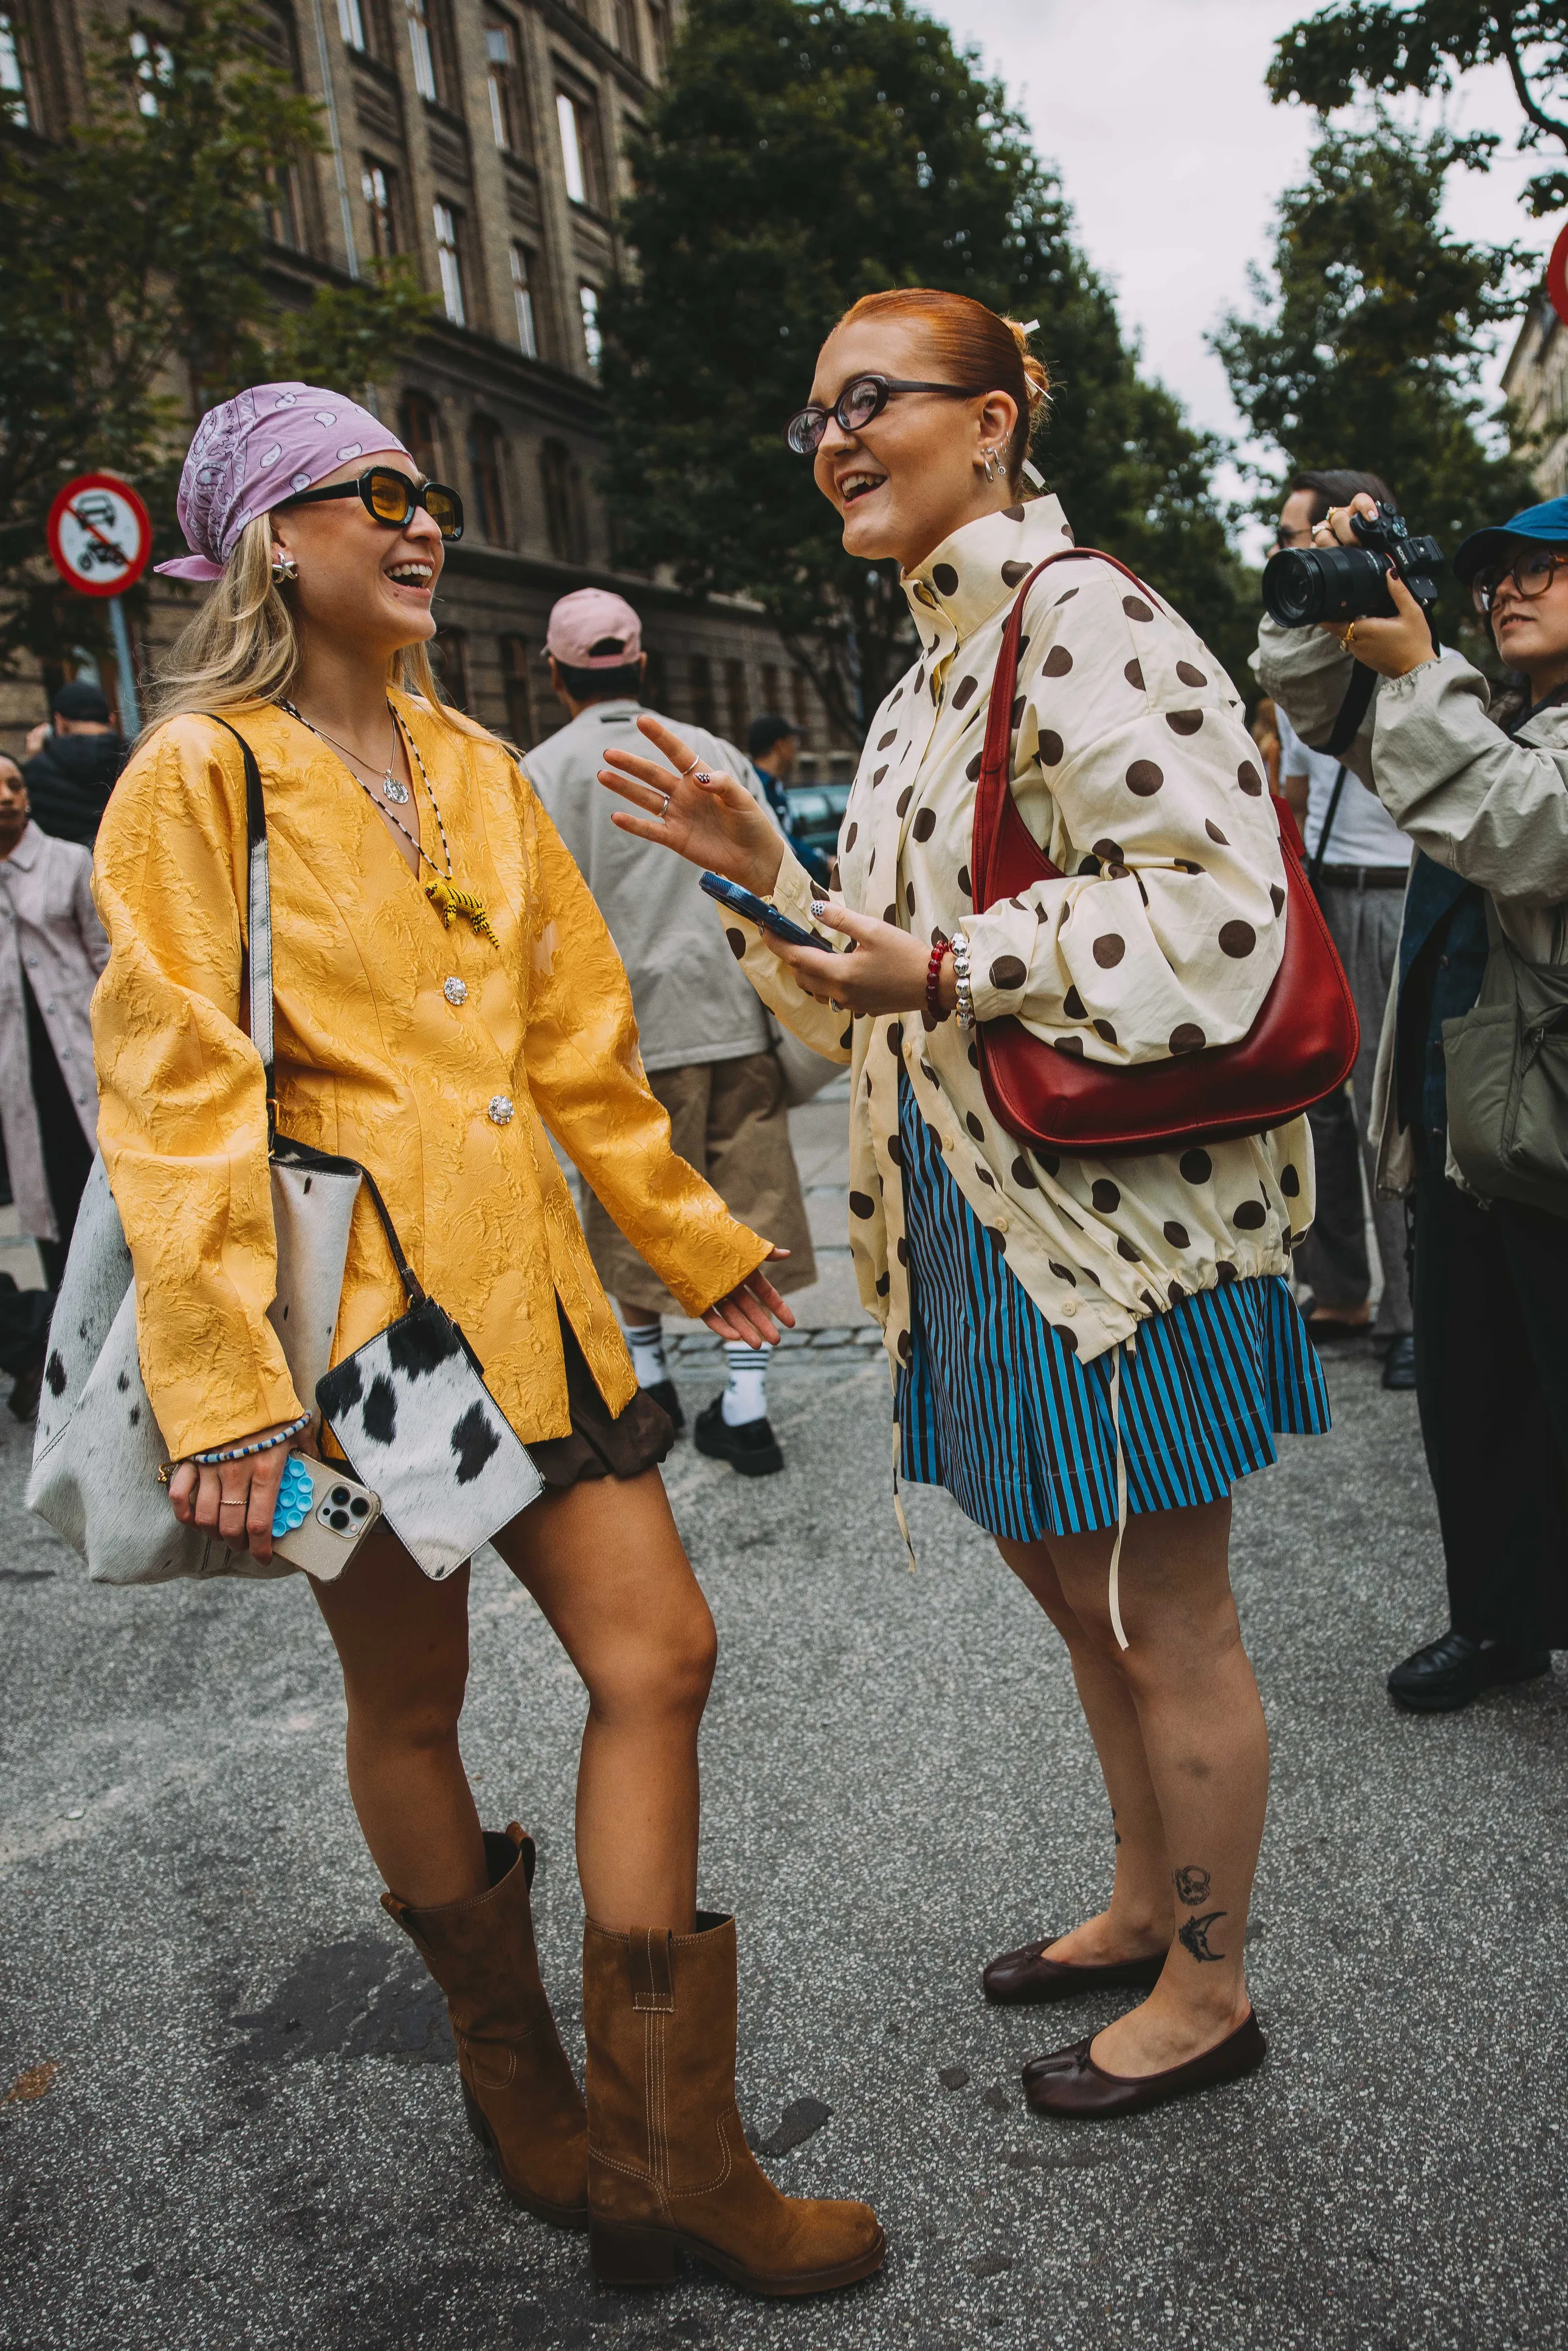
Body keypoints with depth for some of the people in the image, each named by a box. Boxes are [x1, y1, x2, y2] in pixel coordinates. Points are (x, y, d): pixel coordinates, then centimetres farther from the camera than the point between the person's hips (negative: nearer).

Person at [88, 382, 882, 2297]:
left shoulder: (474, 768, 13)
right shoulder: (199, 775, -5)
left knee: (657, 1658, 3)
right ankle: (517, 2086, 36)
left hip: (530, 1293, 6)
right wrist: (222, 1392, -19)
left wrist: (701, 1247, 18)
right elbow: (173, 1099, -12)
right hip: (351, 1307, -6)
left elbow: (581, 1042, 16)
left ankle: (661, 2154, 18)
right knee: (409, 1711, 11)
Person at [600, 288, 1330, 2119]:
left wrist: (942, 970, -25)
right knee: (1065, 1577, 21)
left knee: (1158, 1614, 6)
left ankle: (1208, 1991, 27)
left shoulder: (1081, 619, -13)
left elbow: (1208, 909, -23)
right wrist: (770, 875, 7)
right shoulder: (930, 676, 16)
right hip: (987, 1211, 10)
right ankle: (1146, 1904, 42)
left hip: (1111, 1203, -9)